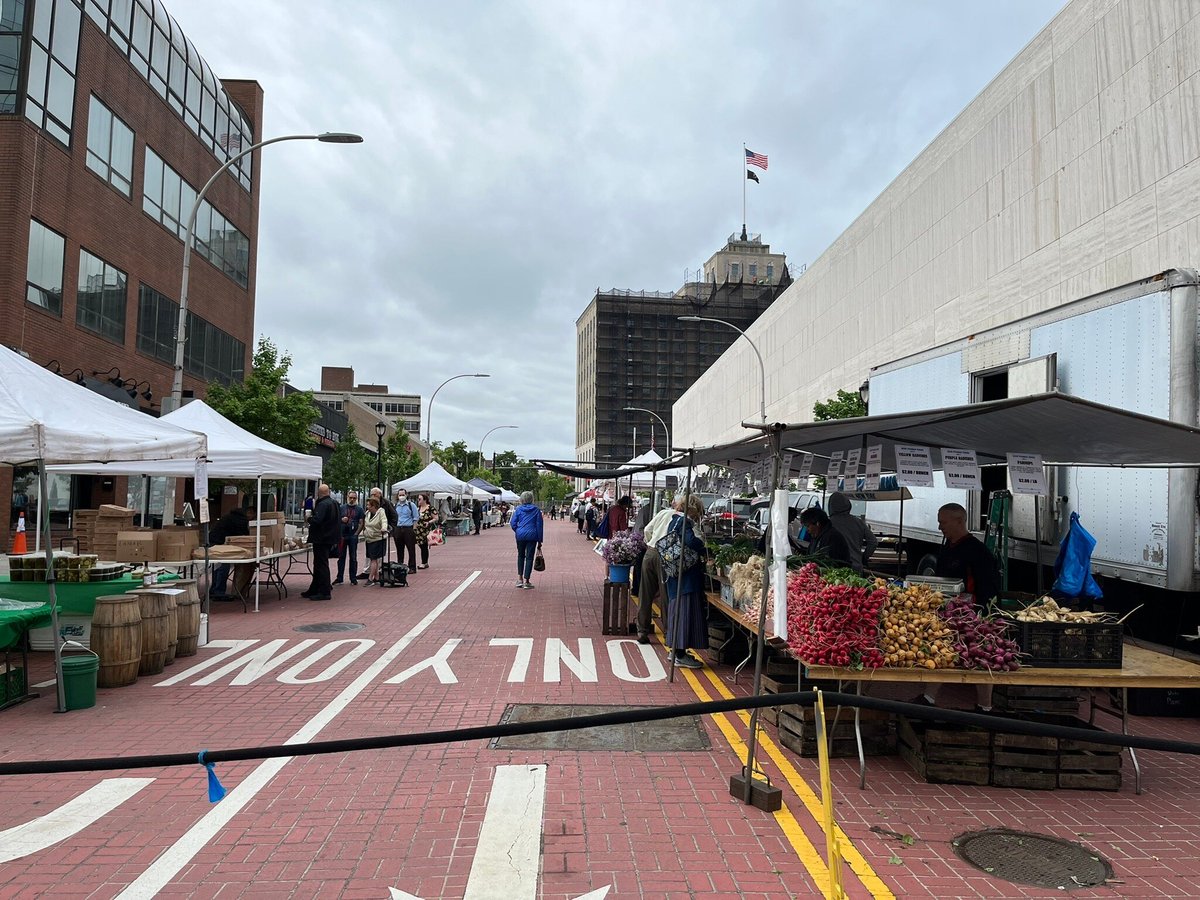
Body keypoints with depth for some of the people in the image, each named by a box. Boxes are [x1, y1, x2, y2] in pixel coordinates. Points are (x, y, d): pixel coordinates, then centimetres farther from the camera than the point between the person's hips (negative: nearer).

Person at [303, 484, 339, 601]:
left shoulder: (323, 504, -19)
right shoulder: (334, 503, 11)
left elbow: (316, 520, -29)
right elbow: (338, 520, 19)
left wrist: (309, 519, -8)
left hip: (321, 540, -10)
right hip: (330, 538, 10)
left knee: (321, 565, -4)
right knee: (319, 565, 18)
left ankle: (325, 592, -1)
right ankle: (314, 590, 26)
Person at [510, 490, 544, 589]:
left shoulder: (518, 509, 2)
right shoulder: (536, 510, 2)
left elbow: (513, 523, -2)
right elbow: (539, 526, 2)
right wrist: (539, 542, 6)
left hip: (520, 535, 1)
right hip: (532, 536, -1)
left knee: (521, 556, 18)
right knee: (529, 557, 3)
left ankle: (520, 579, 17)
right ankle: (526, 581, 3)